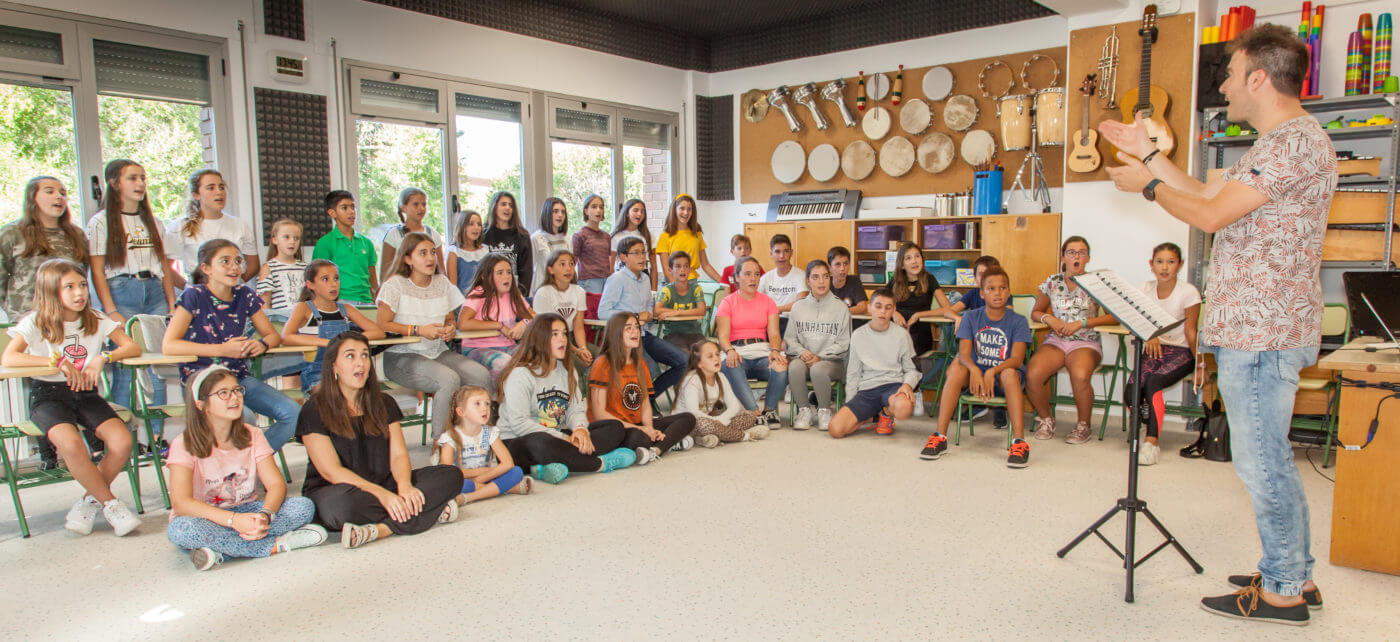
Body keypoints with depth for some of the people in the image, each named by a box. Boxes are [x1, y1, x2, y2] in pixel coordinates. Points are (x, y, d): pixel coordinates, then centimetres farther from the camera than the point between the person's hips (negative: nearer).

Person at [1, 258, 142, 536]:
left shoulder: (96, 320, 6)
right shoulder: (35, 323, -2)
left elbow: (133, 348, -1)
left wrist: (102, 359, -18)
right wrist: (58, 362, -21)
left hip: (86, 393, 3)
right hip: (48, 396, -3)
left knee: (122, 442, -22)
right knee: (71, 444, -33)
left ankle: (90, 500, 3)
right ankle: (110, 503, -12)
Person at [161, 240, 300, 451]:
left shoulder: (244, 296, 8)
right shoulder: (194, 296, -5)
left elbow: (273, 335, 15)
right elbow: (168, 345, -13)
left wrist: (261, 344, -10)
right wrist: (223, 349, -18)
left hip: (240, 377, 5)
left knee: (293, 414, -16)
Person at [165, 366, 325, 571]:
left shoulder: (253, 436, 0)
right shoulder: (184, 444, -11)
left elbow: (276, 484, -8)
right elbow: (181, 503, -23)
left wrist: (265, 515, -31)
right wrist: (234, 520, -36)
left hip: (246, 512, 3)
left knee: (304, 507, -20)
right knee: (180, 529, -38)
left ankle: (221, 550, -31)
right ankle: (275, 545, -30)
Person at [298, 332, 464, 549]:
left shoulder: (384, 404, 12)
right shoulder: (315, 409, -4)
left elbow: (398, 455, 3)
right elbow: (331, 471, -14)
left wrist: (404, 486, -21)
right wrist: (382, 494, -26)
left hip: (383, 487, 5)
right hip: (331, 492, -5)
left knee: (452, 475, -15)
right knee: (344, 502, -42)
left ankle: (380, 529, -30)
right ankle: (430, 512, -27)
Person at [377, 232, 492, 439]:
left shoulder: (442, 282, 13)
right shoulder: (395, 285, -4)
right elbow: (381, 325, -9)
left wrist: (450, 329, -4)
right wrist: (419, 330, -17)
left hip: (438, 352, 6)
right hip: (402, 355, -6)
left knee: (482, 376, -20)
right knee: (450, 380, -33)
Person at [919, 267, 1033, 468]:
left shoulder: (1018, 321, -3)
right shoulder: (971, 318, 1)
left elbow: (1017, 359, -16)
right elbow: (964, 353, -11)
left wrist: (992, 372, -35)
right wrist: (974, 370, -34)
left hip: (1003, 379, -1)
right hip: (975, 375, 1)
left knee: (1009, 373, -34)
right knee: (956, 366, -29)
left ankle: (1019, 441, -37)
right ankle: (939, 437, -31)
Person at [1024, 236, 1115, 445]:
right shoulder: (1052, 282, 9)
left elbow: (1114, 317, -3)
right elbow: (1036, 312, 18)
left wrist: (1082, 322, -12)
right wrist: (1049, 319, -4)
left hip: (1085, 343, -2)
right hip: (1055, 341, 2)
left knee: (1080, 376, -36)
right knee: (1032, 374, -28)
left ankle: (1084, 425, -8)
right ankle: (1046, 419, 1)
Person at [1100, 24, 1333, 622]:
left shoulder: (1296, 141, -16)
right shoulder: (1276, 144, 18)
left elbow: (1212, 214, -19)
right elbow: (1207, 192, 22)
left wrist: (1149, 184, -4)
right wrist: (1149, 151, 22)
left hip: (1262, 332, -11)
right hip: (1254, 327, 11)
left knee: (1260, 462, -2)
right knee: (1268, 458, 17)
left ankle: (1282, 592, 10)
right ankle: (1294, 574, 28)